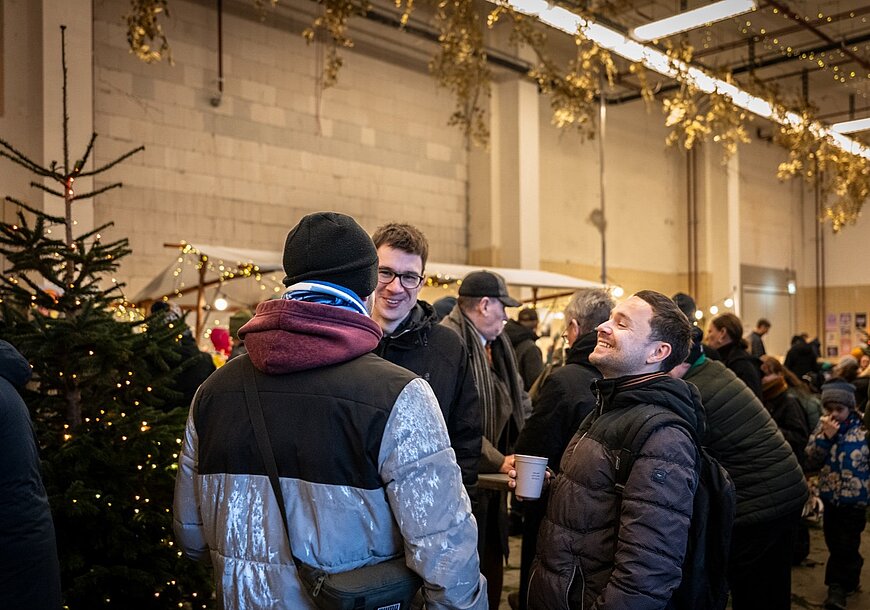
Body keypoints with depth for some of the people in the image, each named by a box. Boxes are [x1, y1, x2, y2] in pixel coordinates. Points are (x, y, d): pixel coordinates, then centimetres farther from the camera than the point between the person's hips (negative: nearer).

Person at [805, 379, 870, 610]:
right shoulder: (822, 427, -1)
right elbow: (812, 461, -6)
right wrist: (825, 437, -18)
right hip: (830, 497, 4)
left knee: (846, 546, -2)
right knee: (834, 544, 14)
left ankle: (838, 587, 13)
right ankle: (849, 581, 32)